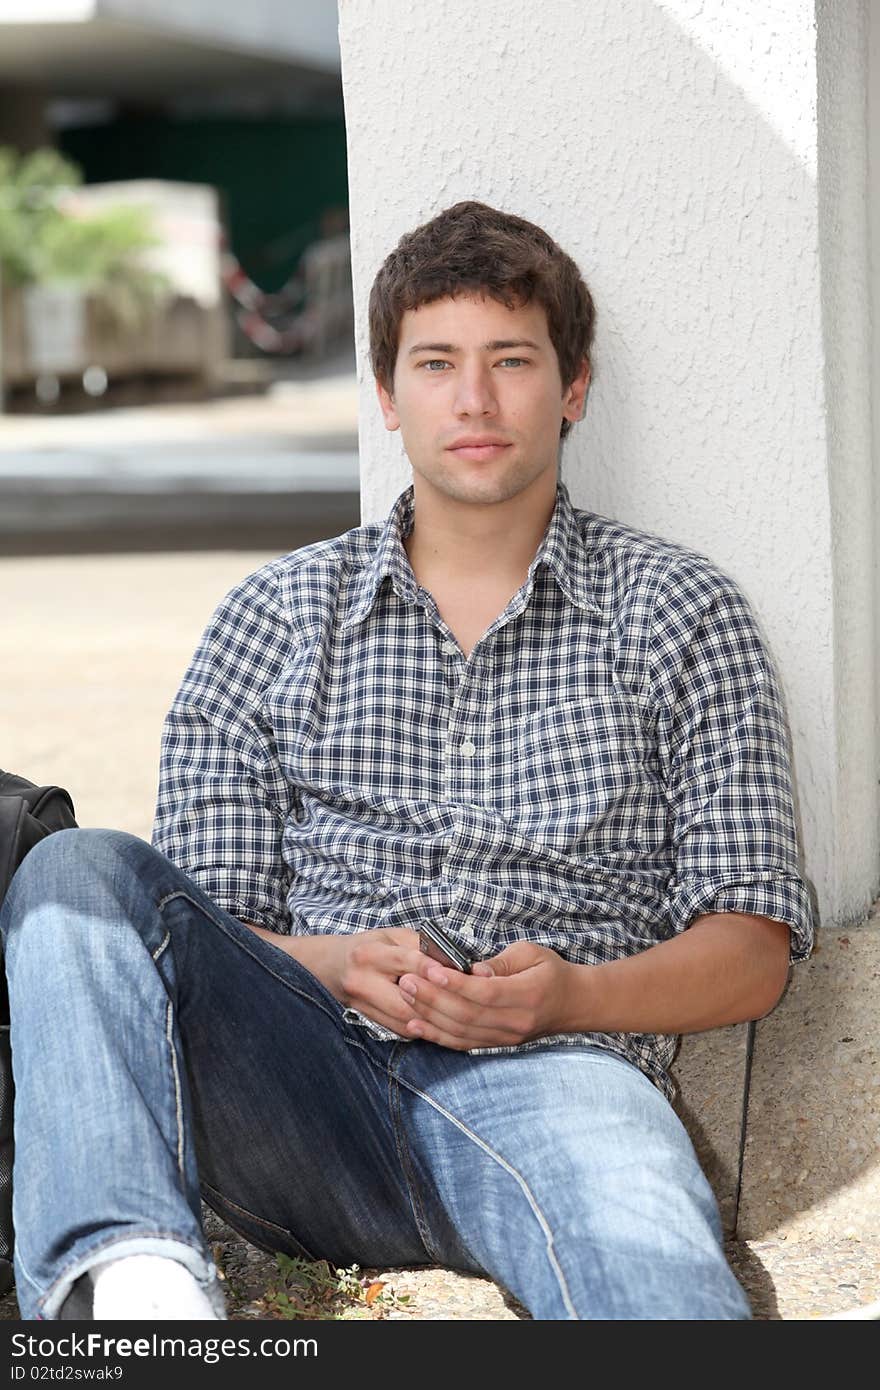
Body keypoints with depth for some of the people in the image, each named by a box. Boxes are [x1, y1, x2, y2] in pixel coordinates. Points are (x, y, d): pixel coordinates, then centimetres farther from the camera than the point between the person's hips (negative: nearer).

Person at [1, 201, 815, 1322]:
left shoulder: (677, 613, 15)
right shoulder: (270, 621, 19)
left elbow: (756, 945, 11)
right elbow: (200, 931, 14)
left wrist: (572, 995, -10)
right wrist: (336, 966, -9)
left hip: (545, 1076, -2)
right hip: (306, 1095, 3)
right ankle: (127, 1276, -44)